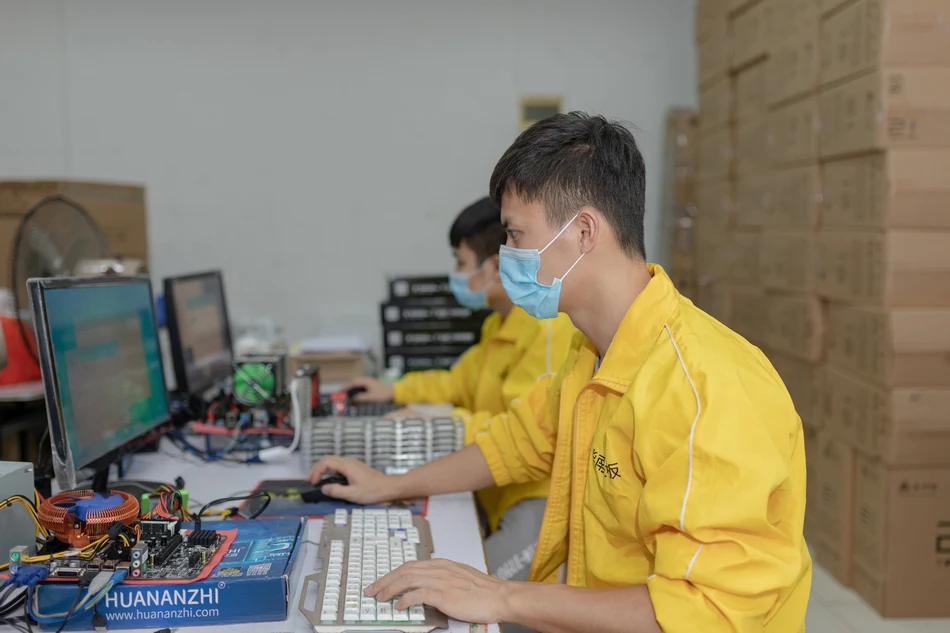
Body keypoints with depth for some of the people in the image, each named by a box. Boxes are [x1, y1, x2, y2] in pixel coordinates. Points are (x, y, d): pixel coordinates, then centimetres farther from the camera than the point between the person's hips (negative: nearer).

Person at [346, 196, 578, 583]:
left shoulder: (549, 328, -20)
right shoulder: (503, 324, 14)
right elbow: (462, 382, 29)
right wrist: (395, 392, 22)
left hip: (546, 503, -10)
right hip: (504, 497, 10)